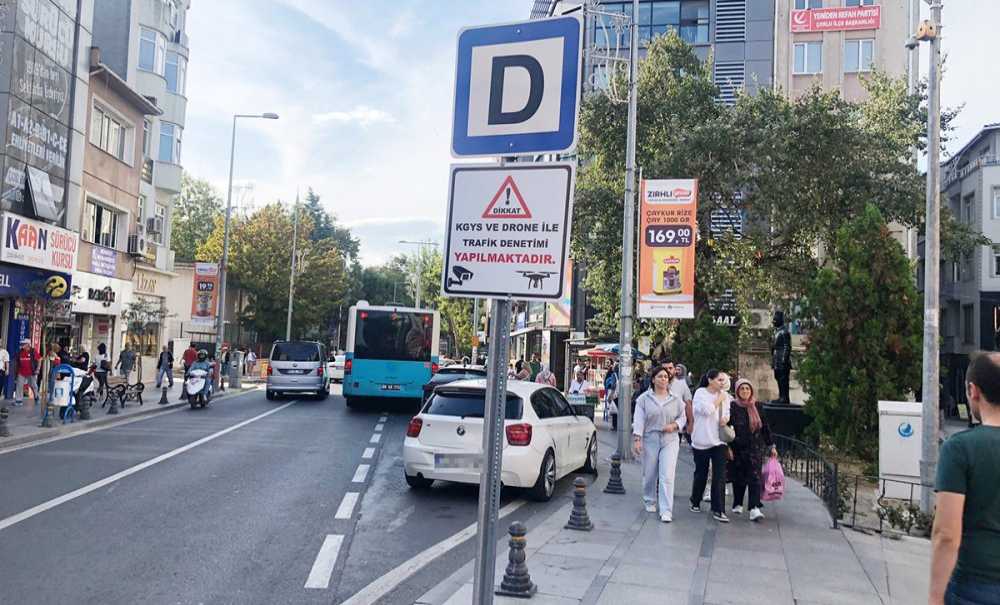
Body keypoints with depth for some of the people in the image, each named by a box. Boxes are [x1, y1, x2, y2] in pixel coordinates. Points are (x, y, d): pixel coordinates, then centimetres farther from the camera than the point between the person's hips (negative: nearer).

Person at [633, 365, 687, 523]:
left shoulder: (676, 399, 7)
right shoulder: (644, 398, 1)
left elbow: (683, 417, 14)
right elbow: (639, 420, -4)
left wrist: (674, 425, -7)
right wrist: (637, 439, -13)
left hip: (670, 440, 0)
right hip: (650, 440, 0)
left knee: (667, 476, -9)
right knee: (649, 474, 9)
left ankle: (666, 511, -6)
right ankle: (650, 502, 32)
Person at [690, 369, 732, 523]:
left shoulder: (725, 395, 7)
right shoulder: (700, 393, -7)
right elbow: (707, 410, -20)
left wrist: (726, 418, -3)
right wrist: (719, 399, -9)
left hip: (719, 440, 3)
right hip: (702, 441, -3)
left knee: (720, 476, -6)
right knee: (701, 474, 11)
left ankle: (718, 510, -2)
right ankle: (695, 502, 32)